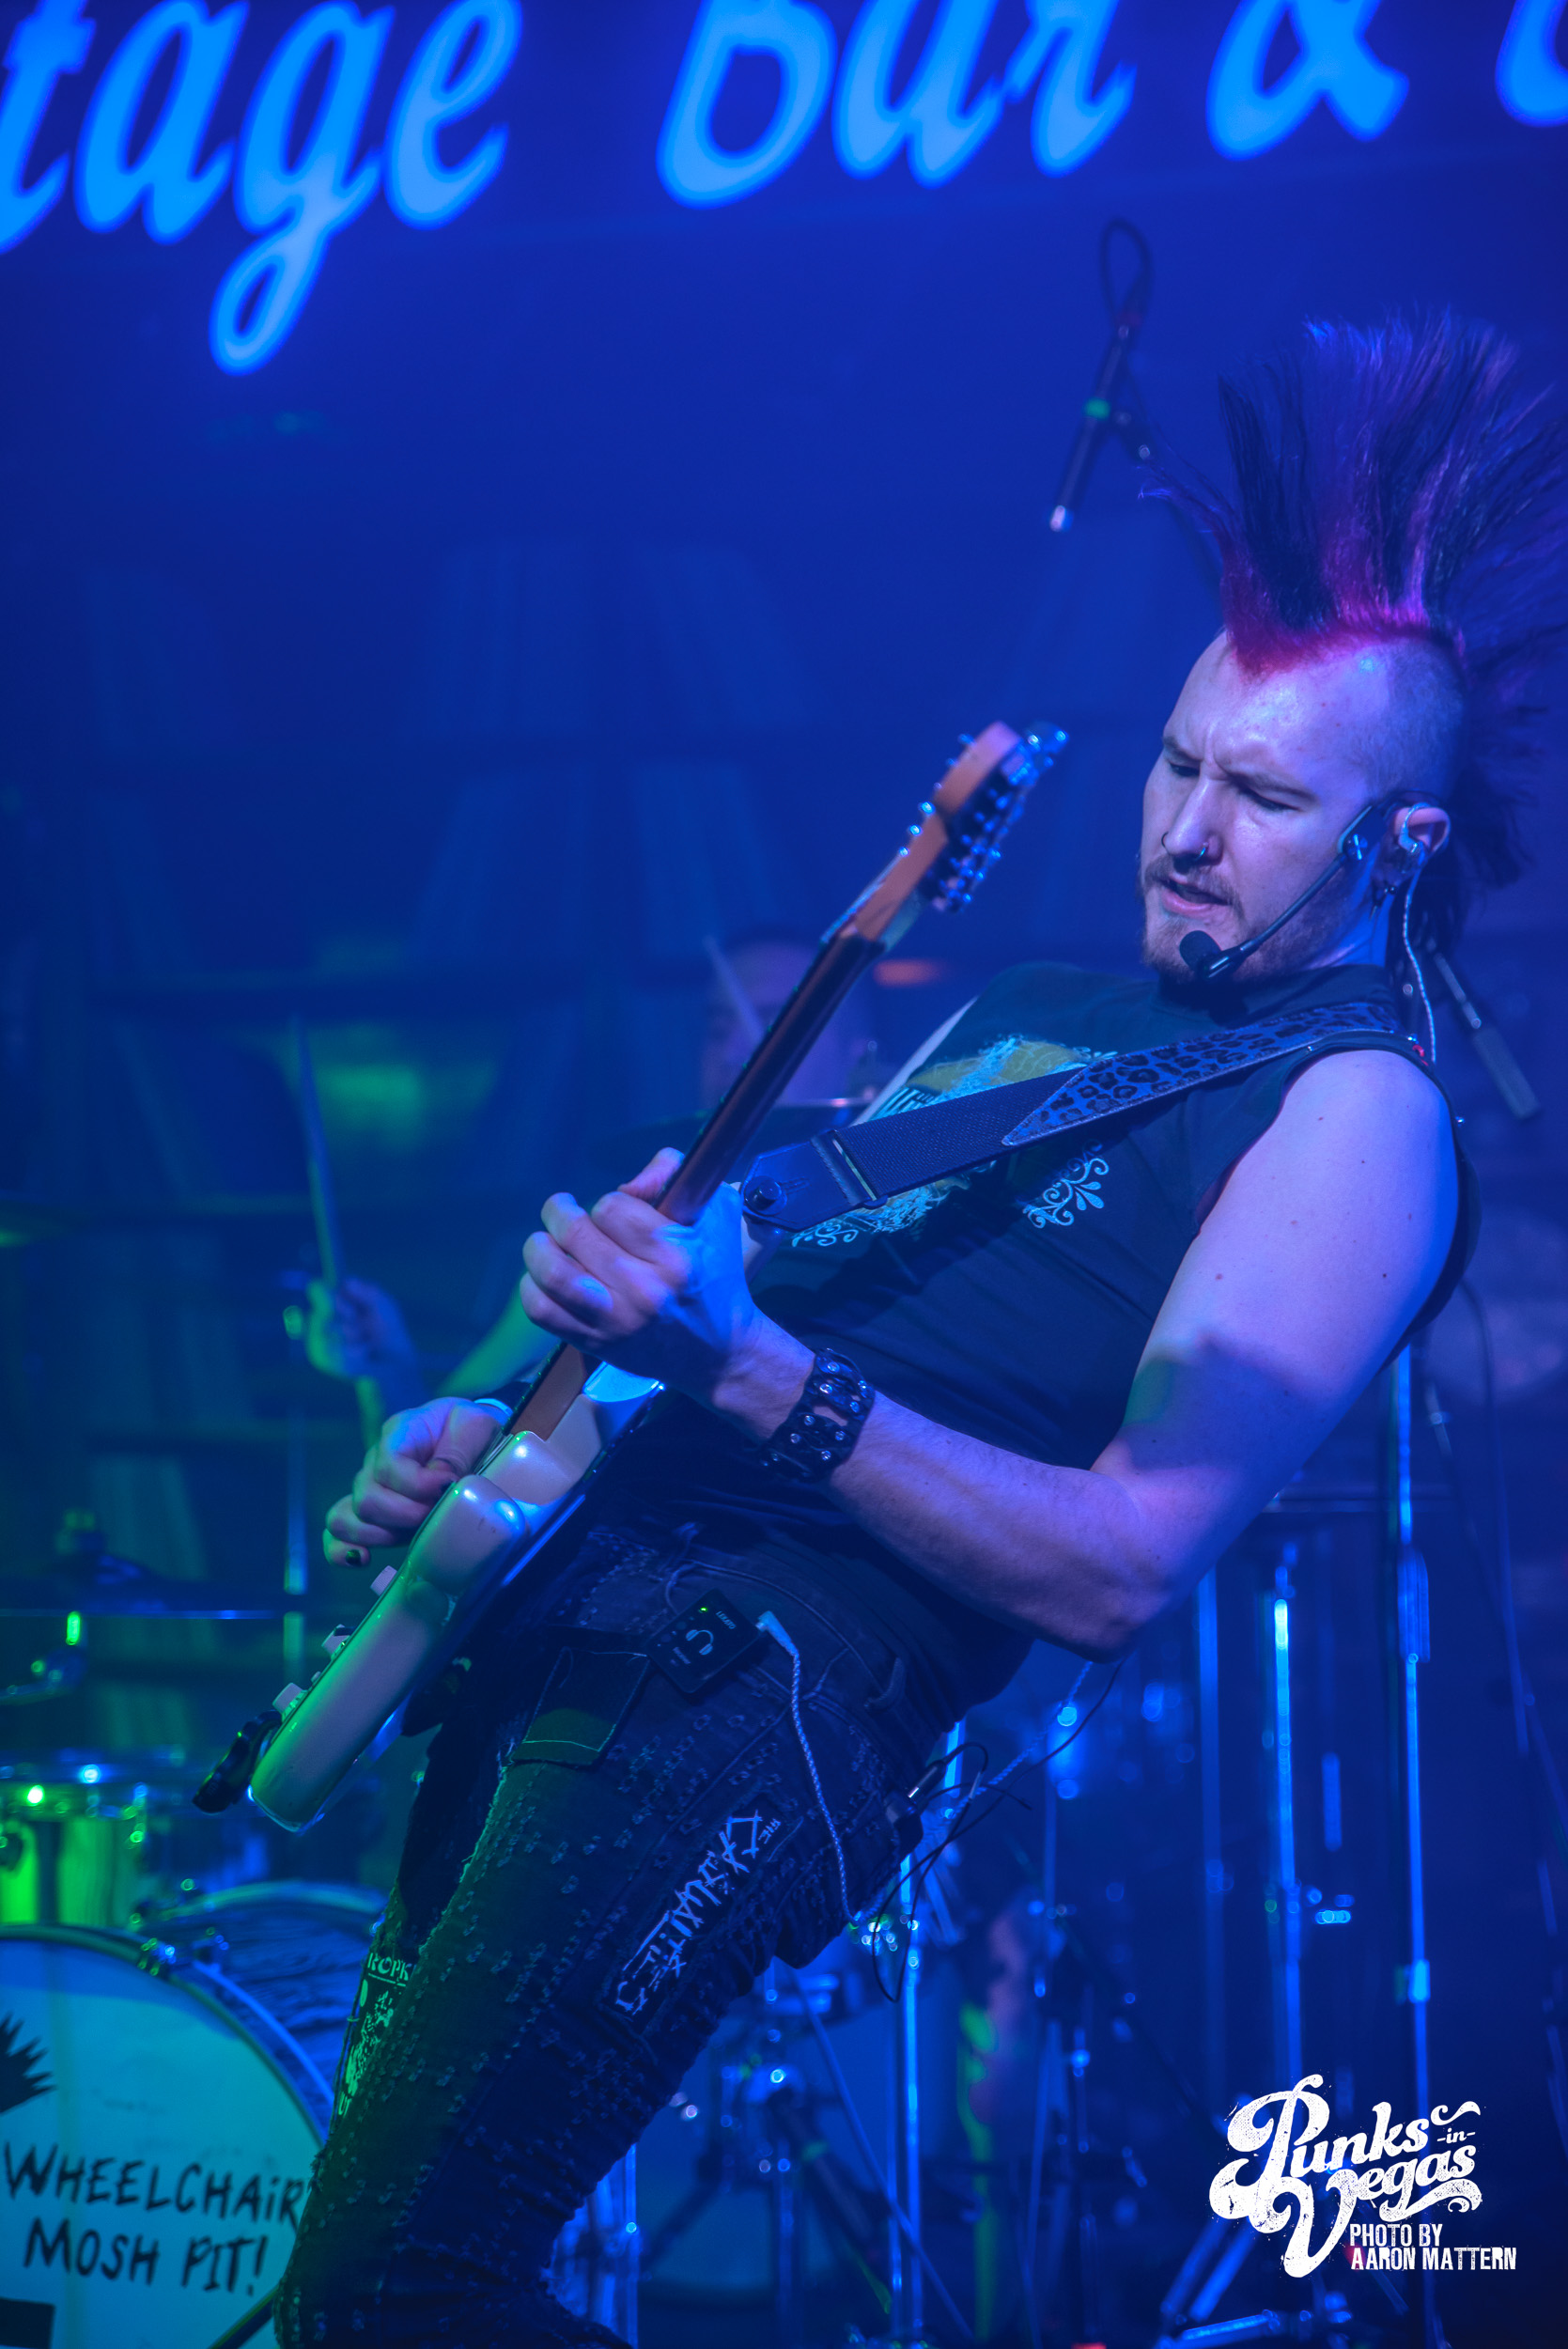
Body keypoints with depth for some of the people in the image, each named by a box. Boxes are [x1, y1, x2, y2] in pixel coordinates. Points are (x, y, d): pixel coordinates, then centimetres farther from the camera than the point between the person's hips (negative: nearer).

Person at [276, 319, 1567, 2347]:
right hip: (571, 1621, 9)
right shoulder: (1027, 1012, 19)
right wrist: (491, 1435, 7)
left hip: (750, 1700, -9)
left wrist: (742, 1370, -27)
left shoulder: (1353, 1109, -8)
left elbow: (1126, 1571, -18)